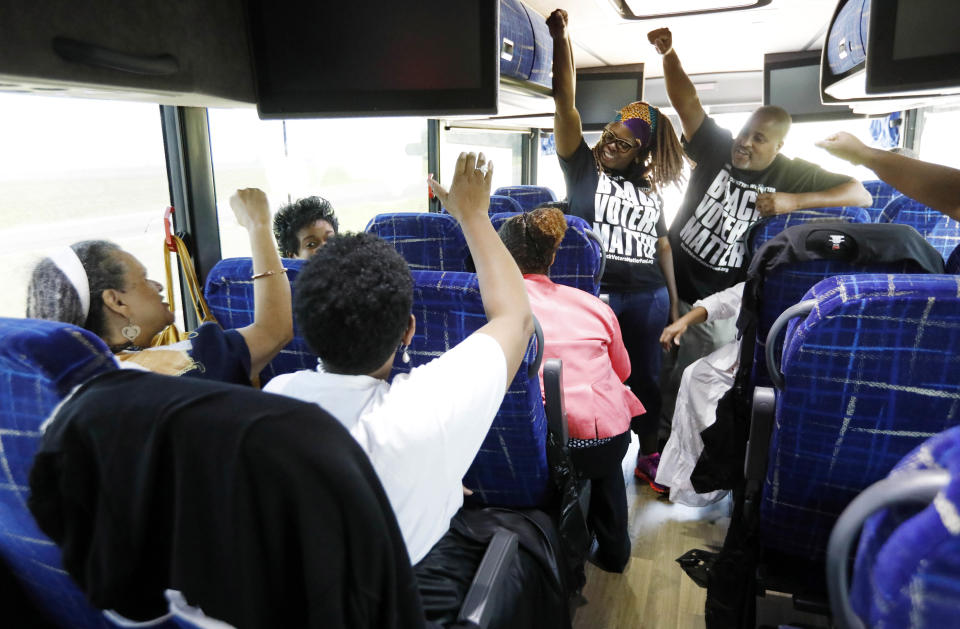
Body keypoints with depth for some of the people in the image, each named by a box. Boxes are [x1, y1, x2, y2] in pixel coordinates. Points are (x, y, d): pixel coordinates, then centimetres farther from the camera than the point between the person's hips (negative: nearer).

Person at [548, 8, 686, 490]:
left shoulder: (649, 188, 14)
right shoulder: (582, 167, 3)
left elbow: (661, 244, 15)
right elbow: (565, 102, -6)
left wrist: (673, 302, 12)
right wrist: (560, 37, -13)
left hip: (647, 296, 4)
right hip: (593, 292, -4)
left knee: (646, 377, 13)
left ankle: (647, 456, 31)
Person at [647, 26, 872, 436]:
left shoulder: (791, 175, -6)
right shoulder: (717, 148, -4)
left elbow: (861, 194, -9)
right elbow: (687, 103, -11)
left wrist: (793, 201, -22)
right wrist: (668, 54, -26)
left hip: (718, 305, -1)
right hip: (669, 285, 2)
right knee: (658, 376, 12)